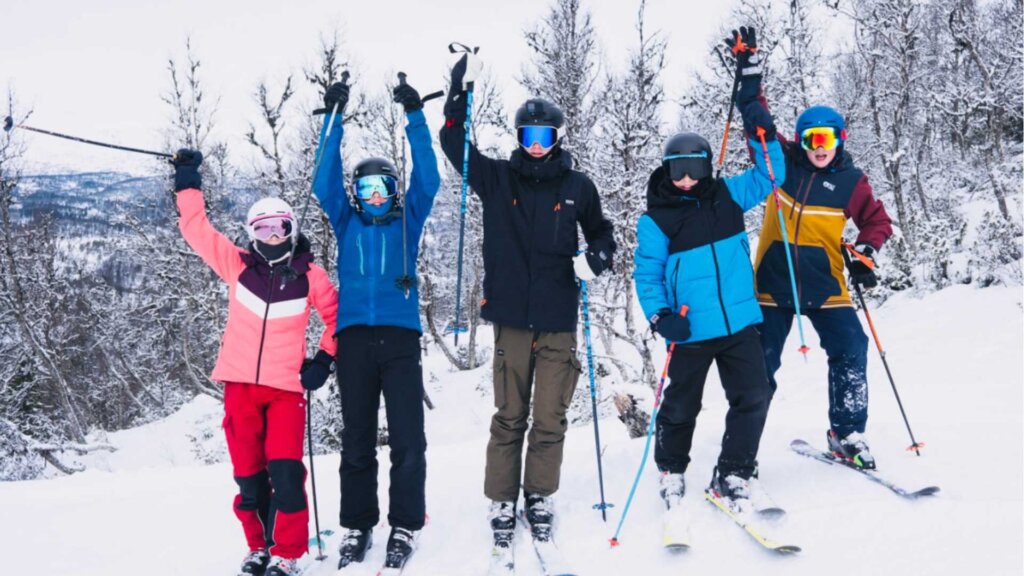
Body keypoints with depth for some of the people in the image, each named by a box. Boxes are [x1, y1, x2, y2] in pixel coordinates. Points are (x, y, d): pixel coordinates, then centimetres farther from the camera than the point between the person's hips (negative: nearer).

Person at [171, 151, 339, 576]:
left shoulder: (309, 275, 2)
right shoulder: (238, 264, 5)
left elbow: (335, 316, 11)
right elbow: (196, 228, 6)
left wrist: (325, 359, 2)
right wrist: (188, 182, 2)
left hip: (286, 386, -2)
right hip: (240, 384, 2)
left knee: (285, 472, -12)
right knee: (249, 476, 7)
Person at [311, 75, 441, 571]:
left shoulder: (407, 222, 13)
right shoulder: (347, 224, 16)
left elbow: (427, 179, 3)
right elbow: (324, 182, 6)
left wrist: (415, 116, -2)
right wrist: (334, 120, 0)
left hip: (400, 336, -1)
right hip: (354, 337, 1)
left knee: (407, 437, -5)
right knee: (356, 440, 5)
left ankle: (405, 526, 4)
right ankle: (357, 526, 13)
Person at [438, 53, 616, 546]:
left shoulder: (577, 186, 7)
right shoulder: (498, 179, 7)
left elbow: (600, 232, 18)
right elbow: (454, 142, 5)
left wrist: (595, 257, -4)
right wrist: (460, 89, -5)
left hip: (558, 319, 0)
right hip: (511, 316, 0)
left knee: (550, 417, 4)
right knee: (509, 416, 4)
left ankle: (541, 497, 19)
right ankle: (502, 504, 13)